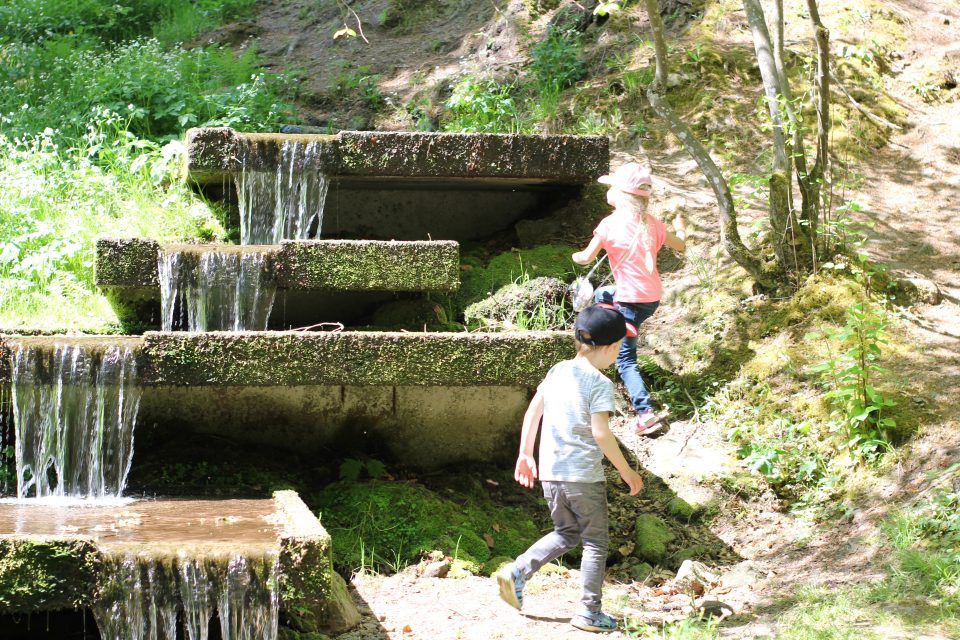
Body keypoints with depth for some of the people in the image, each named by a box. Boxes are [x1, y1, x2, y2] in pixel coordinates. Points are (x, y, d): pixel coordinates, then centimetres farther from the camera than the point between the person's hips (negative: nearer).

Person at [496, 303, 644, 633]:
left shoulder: (557, 371, 6)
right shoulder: (600, 384, -13)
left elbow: (532, 413, 9)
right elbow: (601, 433, -19)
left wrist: (525, 454, 18)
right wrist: (626, 472, -11)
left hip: (550, 472, 6)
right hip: (584, 476, -6)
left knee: (566, 534, 22)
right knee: (595, 542, 7)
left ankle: (516, 573, 7)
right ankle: (589, 612, 9)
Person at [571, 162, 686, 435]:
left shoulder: (610, 224, -14)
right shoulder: (651, 223, 2)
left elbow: (587, 258, -9)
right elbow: (680, 245, 16)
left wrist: (576, 256, 15)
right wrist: (680, 227, 38)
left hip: (630, 300, -7)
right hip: (653, 297, 7)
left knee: (625, 359, -1)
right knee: (600, 296, 31)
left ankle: (645, 413, -13)